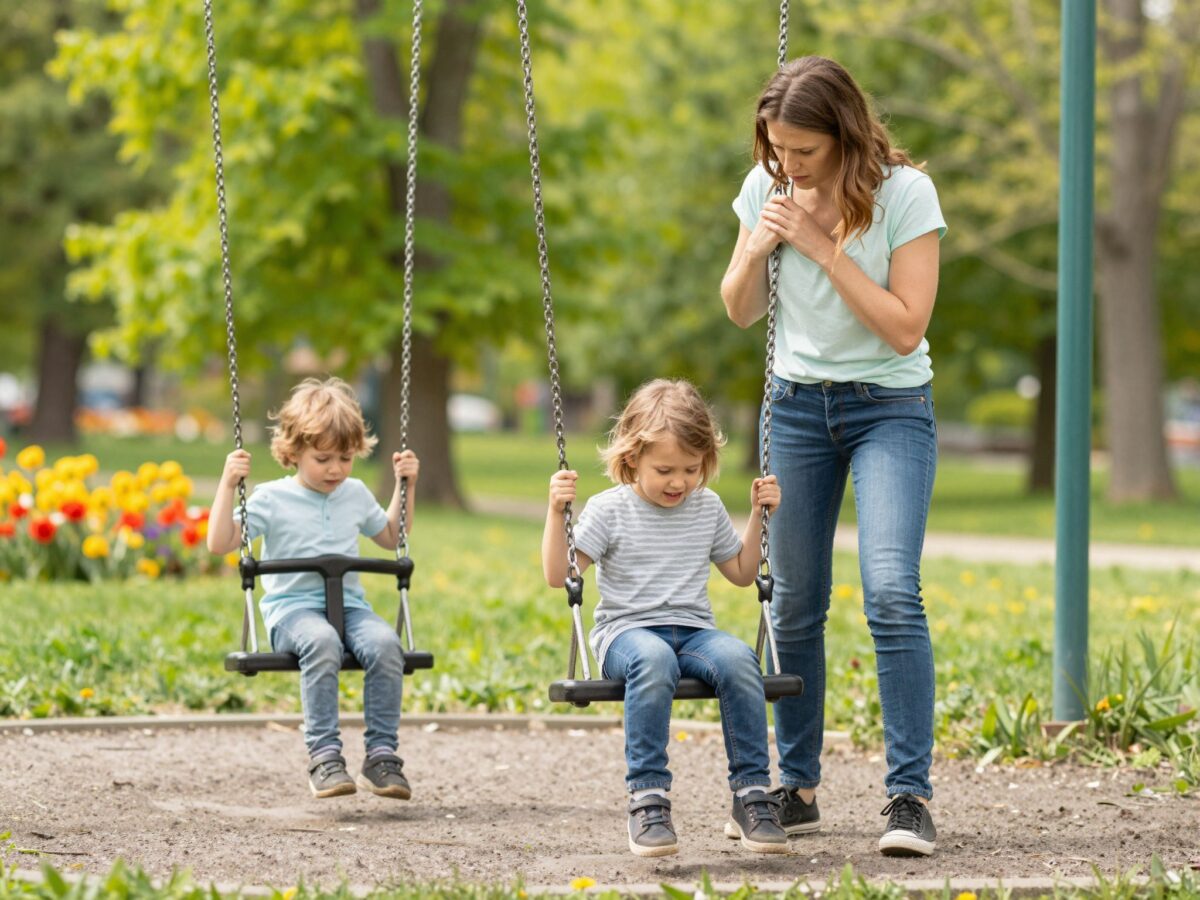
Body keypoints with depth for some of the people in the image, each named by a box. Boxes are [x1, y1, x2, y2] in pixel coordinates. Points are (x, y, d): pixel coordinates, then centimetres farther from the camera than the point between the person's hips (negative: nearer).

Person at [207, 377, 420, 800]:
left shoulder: (355, 495, 16)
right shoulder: (272, 499, 2)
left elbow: (391, 537, 33)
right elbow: (220, 543, -4)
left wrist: (406, 486, 24)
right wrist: (228, 485, -9)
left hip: (348, 603, 4)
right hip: (292, 607, -4)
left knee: (384, 642, -30)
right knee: (322, 641, -39)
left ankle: (382, 756, -26)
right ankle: (323, 754, -37)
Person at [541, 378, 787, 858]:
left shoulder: (707, 508, 13)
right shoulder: (610, 510, 1)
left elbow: (742, 572, 26)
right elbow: (557, 574, -3)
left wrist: (759, 515, 17)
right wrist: (557, 511, -13)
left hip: (694, 631, 3)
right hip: (626, 632, -3)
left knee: (738, 658, -32)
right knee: (654, 659, -41)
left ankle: (751, 795, -25)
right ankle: (647, 796, -37)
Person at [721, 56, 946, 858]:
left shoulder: (903, 192, -15)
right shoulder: (769, 188, -1)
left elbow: (905, 328, -18)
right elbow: (741, 313, 7)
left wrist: (824, 247, -23)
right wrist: (757, 249, -13)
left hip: (890, 406, -4)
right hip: (796, 404, 4)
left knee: (892, 591, -20)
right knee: (794, 603, 6)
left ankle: (911, 795, -18)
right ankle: (798, 789, 18)